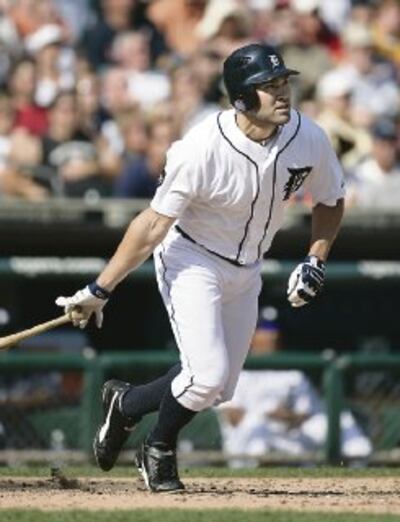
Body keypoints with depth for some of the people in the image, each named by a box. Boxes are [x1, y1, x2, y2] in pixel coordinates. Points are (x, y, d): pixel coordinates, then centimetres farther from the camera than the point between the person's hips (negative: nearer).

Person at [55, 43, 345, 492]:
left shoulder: (308, 139, -14)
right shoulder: (200, 150, -29)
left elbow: (330, 201, 5)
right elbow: (154, 223, -22)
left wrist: (316, 260, -10)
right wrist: (100, 290, -22)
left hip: (245, 272, 6)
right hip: (191, 262, -6)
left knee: (219, 389, 9)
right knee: (208, 375, -19)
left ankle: (125, 404, 34)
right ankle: (159, 450, 11)